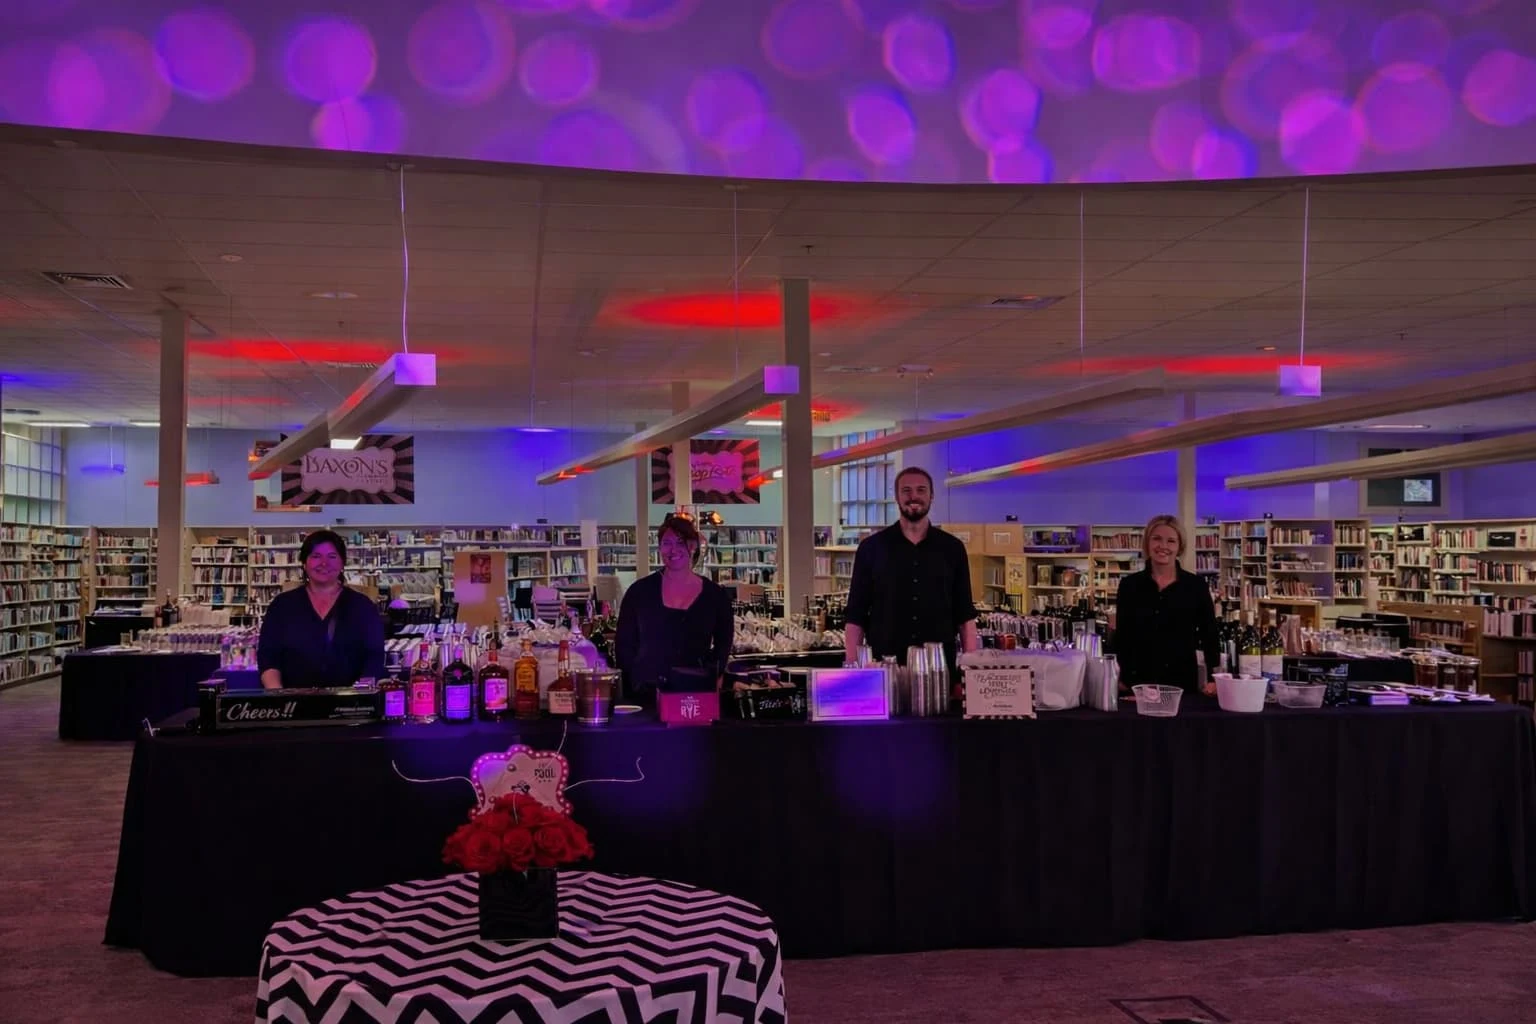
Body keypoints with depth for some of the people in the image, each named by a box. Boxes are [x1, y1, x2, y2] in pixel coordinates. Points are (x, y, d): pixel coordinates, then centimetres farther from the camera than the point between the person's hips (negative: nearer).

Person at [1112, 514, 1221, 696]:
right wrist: (1120, 681, -3)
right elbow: (1121, 637, 5)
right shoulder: (1130, 585, 3)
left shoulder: (1196, 585, 1)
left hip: (1182, 681, 0)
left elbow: (1209, 636, 3)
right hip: (1137, 682, 1)